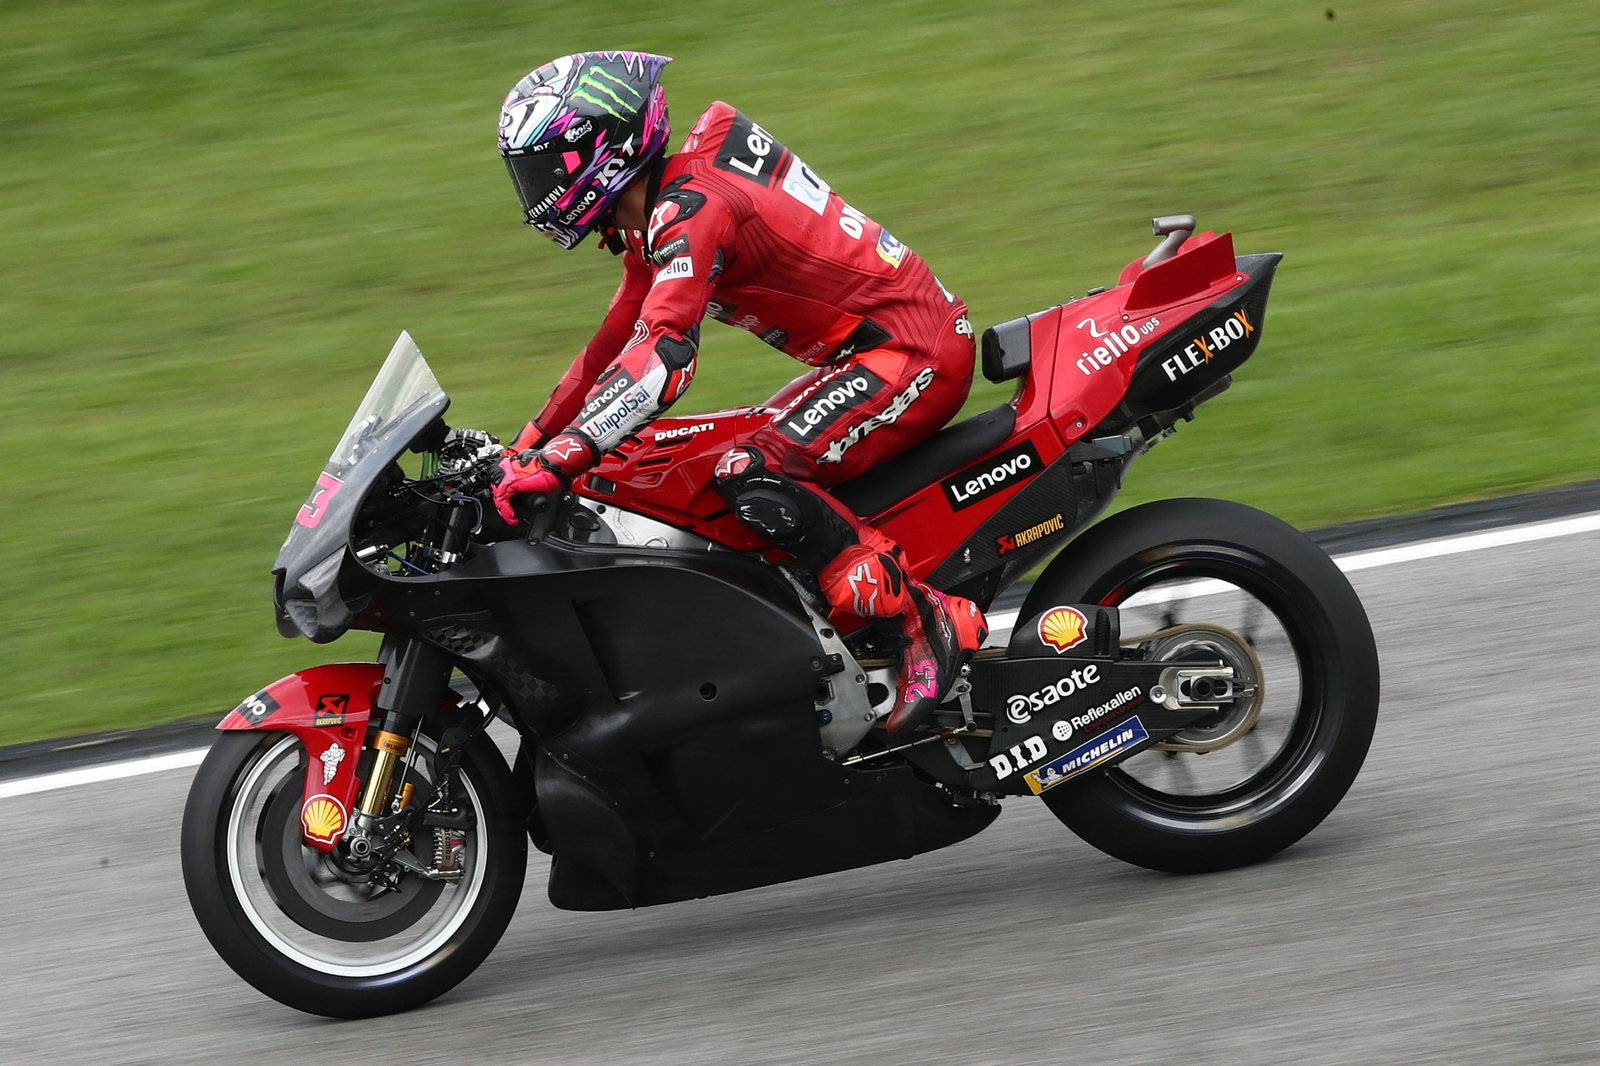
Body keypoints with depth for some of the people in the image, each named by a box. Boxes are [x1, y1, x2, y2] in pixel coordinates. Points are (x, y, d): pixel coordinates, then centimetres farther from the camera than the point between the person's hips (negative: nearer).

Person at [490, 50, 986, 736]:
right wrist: (525, 449, 20)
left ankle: (931, 624, -21)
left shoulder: (689, 208, -19)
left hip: (916, 351, -11)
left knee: (753, 478, -25)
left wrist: (558, 461, -37)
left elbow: (660, 355, -32)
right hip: (880, 350, 11)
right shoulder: (657, 216, 13)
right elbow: (614, 348, 24)